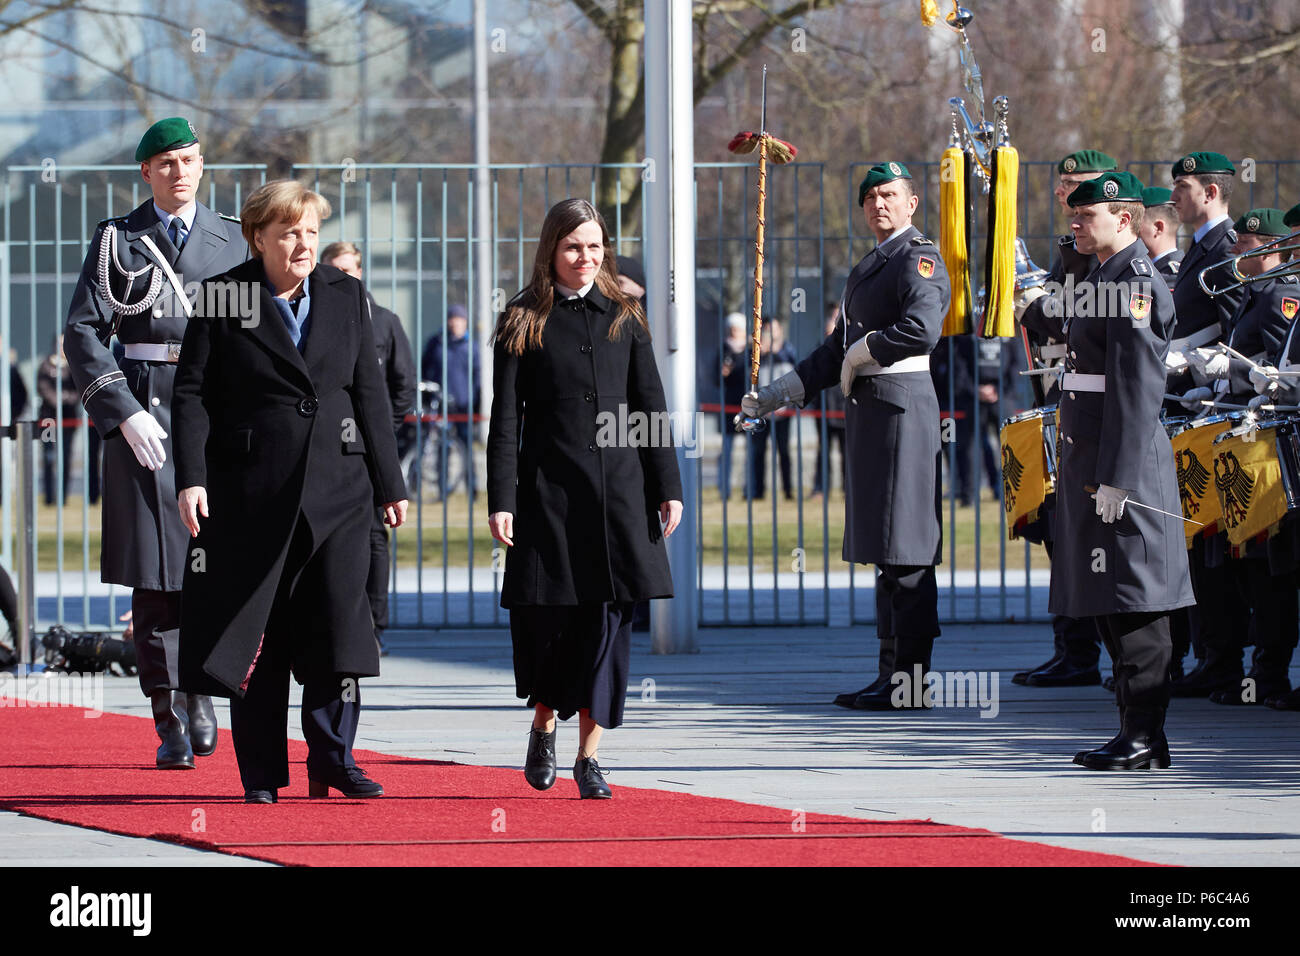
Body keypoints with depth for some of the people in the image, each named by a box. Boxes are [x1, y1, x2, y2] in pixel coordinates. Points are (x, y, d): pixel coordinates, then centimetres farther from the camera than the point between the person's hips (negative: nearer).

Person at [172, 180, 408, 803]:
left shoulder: (345, 296, 9)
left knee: (338, 622, -7)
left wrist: (388, 484, 10)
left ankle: (332, 758, 4)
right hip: (252, 488, -2)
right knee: (255, 634, 1)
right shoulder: (222, 299, 1)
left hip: (338, 484, 2)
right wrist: (191, 478, -11)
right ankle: (261, 774, 8)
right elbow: (192, 393, -1)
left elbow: (370, 393, 12)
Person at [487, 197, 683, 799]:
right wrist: (500, 500, -8)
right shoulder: (522, 324, 3)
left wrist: (667, 488, 3)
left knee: (608, 617, -1)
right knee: (547, 615, -1)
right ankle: (543, 726, 27)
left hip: (619, 490, 2)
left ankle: (588, 755, 5)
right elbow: (505, 418, 0)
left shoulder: (624, 319, 9)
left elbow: (651, 406, 10)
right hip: (548, 491, -2)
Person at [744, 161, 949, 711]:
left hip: (902, 407, -10)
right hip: (867, 413, 10)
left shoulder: (919, 259, -8)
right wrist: (781, 394, 17)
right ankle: (890, 675, 15)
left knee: (906, 551, -8)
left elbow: (922, 329, -25)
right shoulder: (867, 270, 22)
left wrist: (862, 352, -12)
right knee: (885, 553, 11)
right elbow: (838, 350, 24)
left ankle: (909, 682, -8)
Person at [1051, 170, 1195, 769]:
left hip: (1123, 464, -10)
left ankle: (1143, 739, -6)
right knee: (1110, 605, 12)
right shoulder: (1104, 280, 17)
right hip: (1090, 463, 10)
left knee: (1132, 603, -7)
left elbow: (1137, 389, -19)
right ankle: (1136, 734, 16)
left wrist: (1115, 478, -22)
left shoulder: (1136, 283, -14)